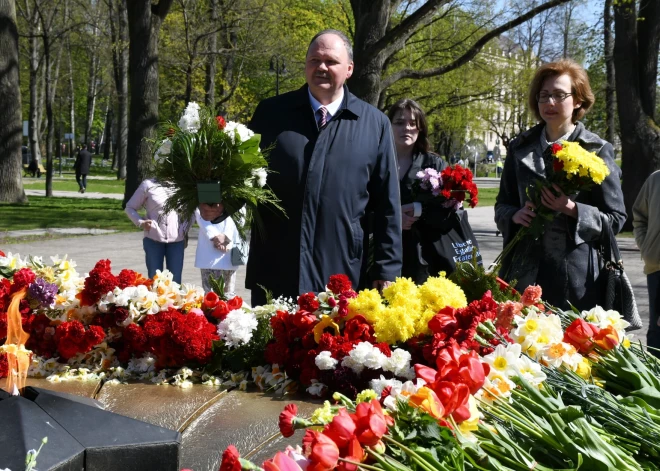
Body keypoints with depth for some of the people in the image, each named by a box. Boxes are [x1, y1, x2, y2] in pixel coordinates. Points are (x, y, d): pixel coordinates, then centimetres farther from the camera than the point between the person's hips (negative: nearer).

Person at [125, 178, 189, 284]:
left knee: (175, 281, 3)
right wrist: (141, 223, -10)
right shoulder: (148, 185, -3)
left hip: (176, 240, 2)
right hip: (153, 239, -1)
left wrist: (185, 230, 6)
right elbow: (130, 207, 6)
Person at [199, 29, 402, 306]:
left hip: (342, 279, 0)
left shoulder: (375, 124, 6)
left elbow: (387, 205, 5)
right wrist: (219, 205, -9)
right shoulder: (271, 113, 7)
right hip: (273, 275, 0)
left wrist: (386, 269, 1)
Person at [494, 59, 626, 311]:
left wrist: (571, 209, -15)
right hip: (524, 271, 3)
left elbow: (616, 218, 1)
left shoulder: (597, 151, 0)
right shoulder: (520, 148, 11)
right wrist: (515, 215, -5)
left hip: (575, 274, -3)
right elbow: (503, 205, 18)